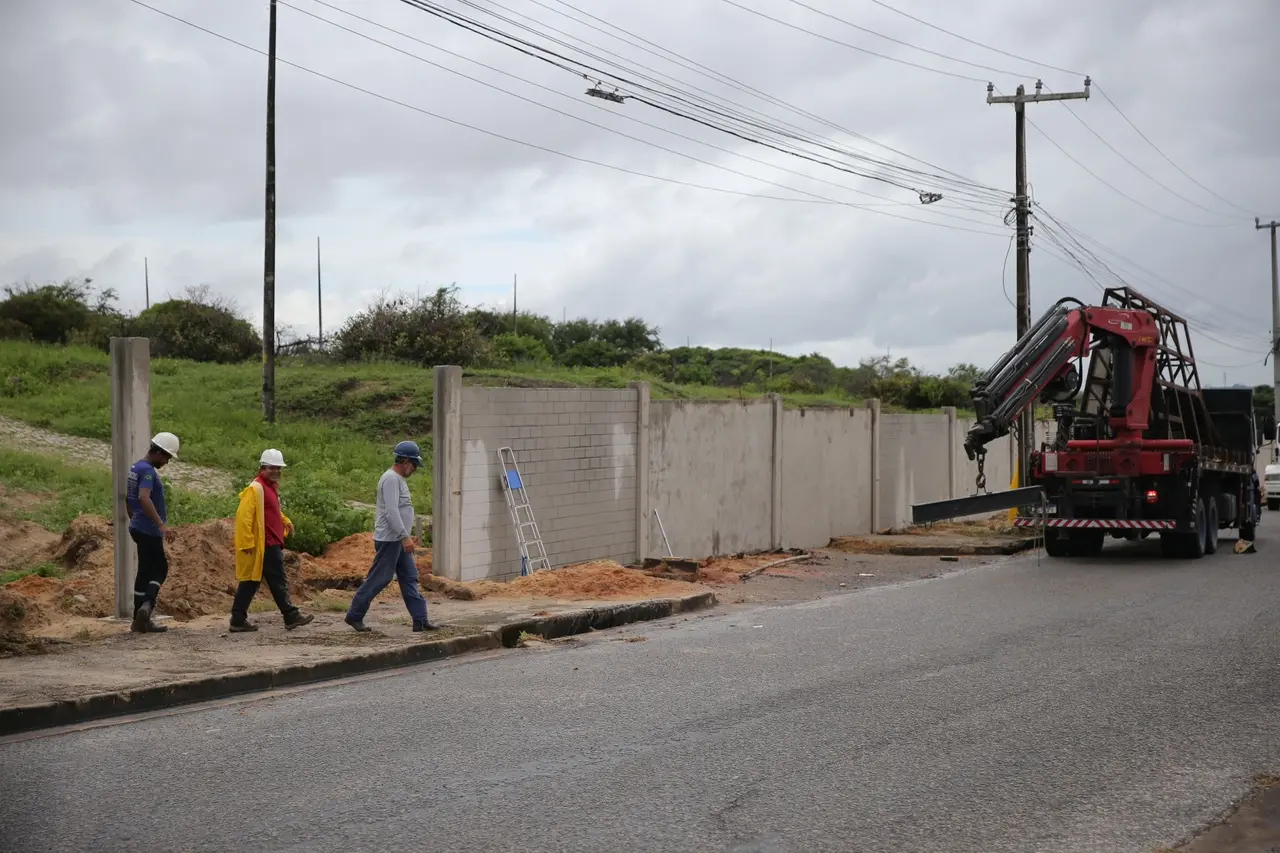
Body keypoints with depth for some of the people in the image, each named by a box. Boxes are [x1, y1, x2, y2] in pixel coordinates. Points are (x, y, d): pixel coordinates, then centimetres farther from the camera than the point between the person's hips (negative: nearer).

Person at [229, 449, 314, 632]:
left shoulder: (271, 486, 17)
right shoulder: (256, 488, -14)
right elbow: (243, 515, -21)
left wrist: (285, 521, 15)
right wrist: (247, 542, -24)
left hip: (271, 545, 10)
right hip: (266, 546, -10)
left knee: (250, 582, 8)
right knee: (279, 582, -1)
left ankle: (238, 620, 10)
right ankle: (291, 616, 7)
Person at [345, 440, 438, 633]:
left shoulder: (399, 479, 16)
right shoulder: (391, 479, -16)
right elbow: (392, 511, -24)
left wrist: (407, 535, 22)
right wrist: (405, 536, -26)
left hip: (399, 540, 10)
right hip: (389, 539, -10)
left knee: (410, 578, 7)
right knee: (378, 579, -5)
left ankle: (420, 620, 7)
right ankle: (354, 616, 5)